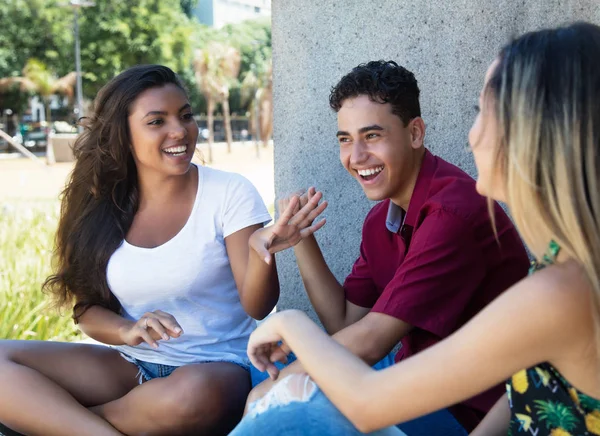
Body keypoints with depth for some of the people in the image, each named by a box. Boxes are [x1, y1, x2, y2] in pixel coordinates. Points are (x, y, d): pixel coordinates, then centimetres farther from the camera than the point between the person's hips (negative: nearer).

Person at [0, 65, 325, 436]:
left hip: (217, 368, -3)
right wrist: (128, 331, -16)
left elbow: (256, 306, -10)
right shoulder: (104, 208, 4)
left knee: (198, 394, -39)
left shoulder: (230, 192, -6)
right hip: (131, 367, 3)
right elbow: (88, 309, 6)